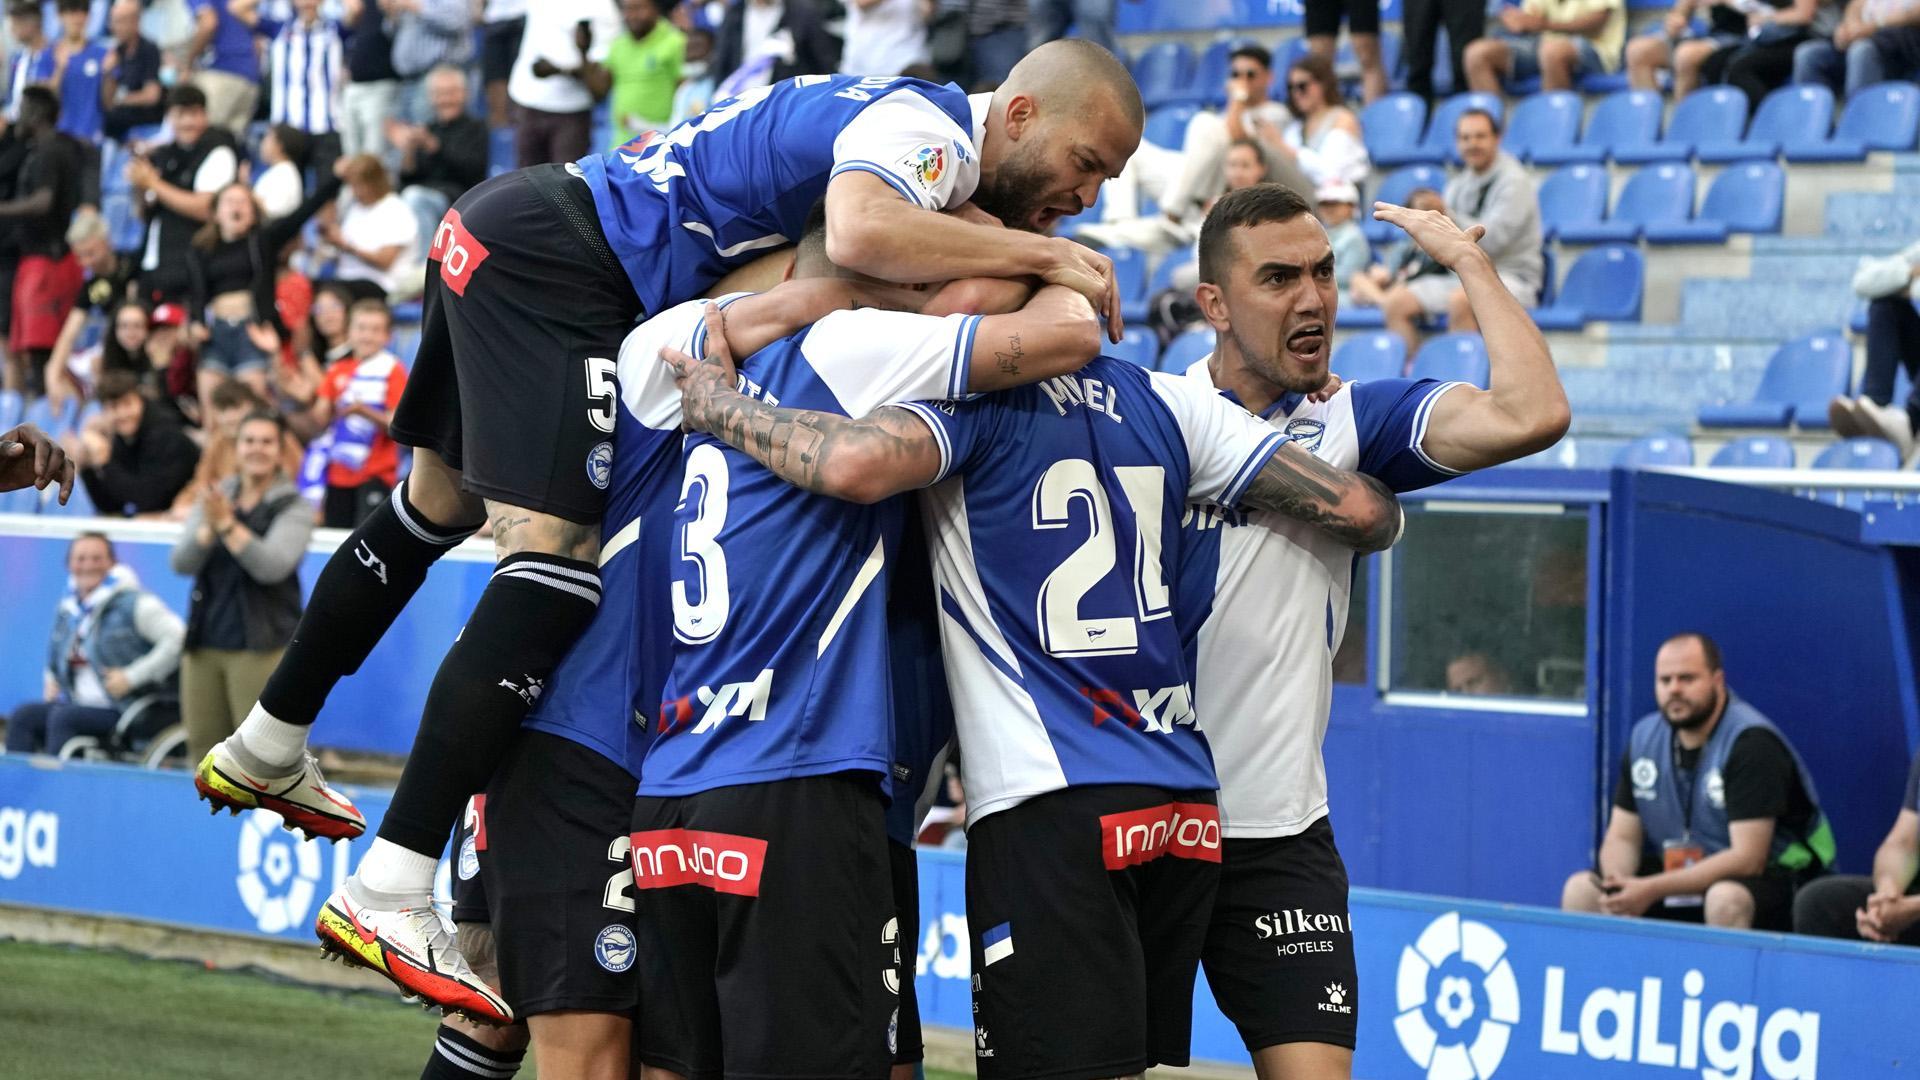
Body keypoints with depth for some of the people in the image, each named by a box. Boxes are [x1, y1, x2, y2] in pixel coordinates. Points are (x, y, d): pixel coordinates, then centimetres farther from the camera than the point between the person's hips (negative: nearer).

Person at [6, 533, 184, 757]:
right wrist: (51, 681, 13)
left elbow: (177, 638, -17)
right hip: (77, 705, 7)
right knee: (22, 717, -15)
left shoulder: (132, 604, -7)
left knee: (62, 718, -30)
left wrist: (132, 677, -18)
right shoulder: (67, 610, 17)